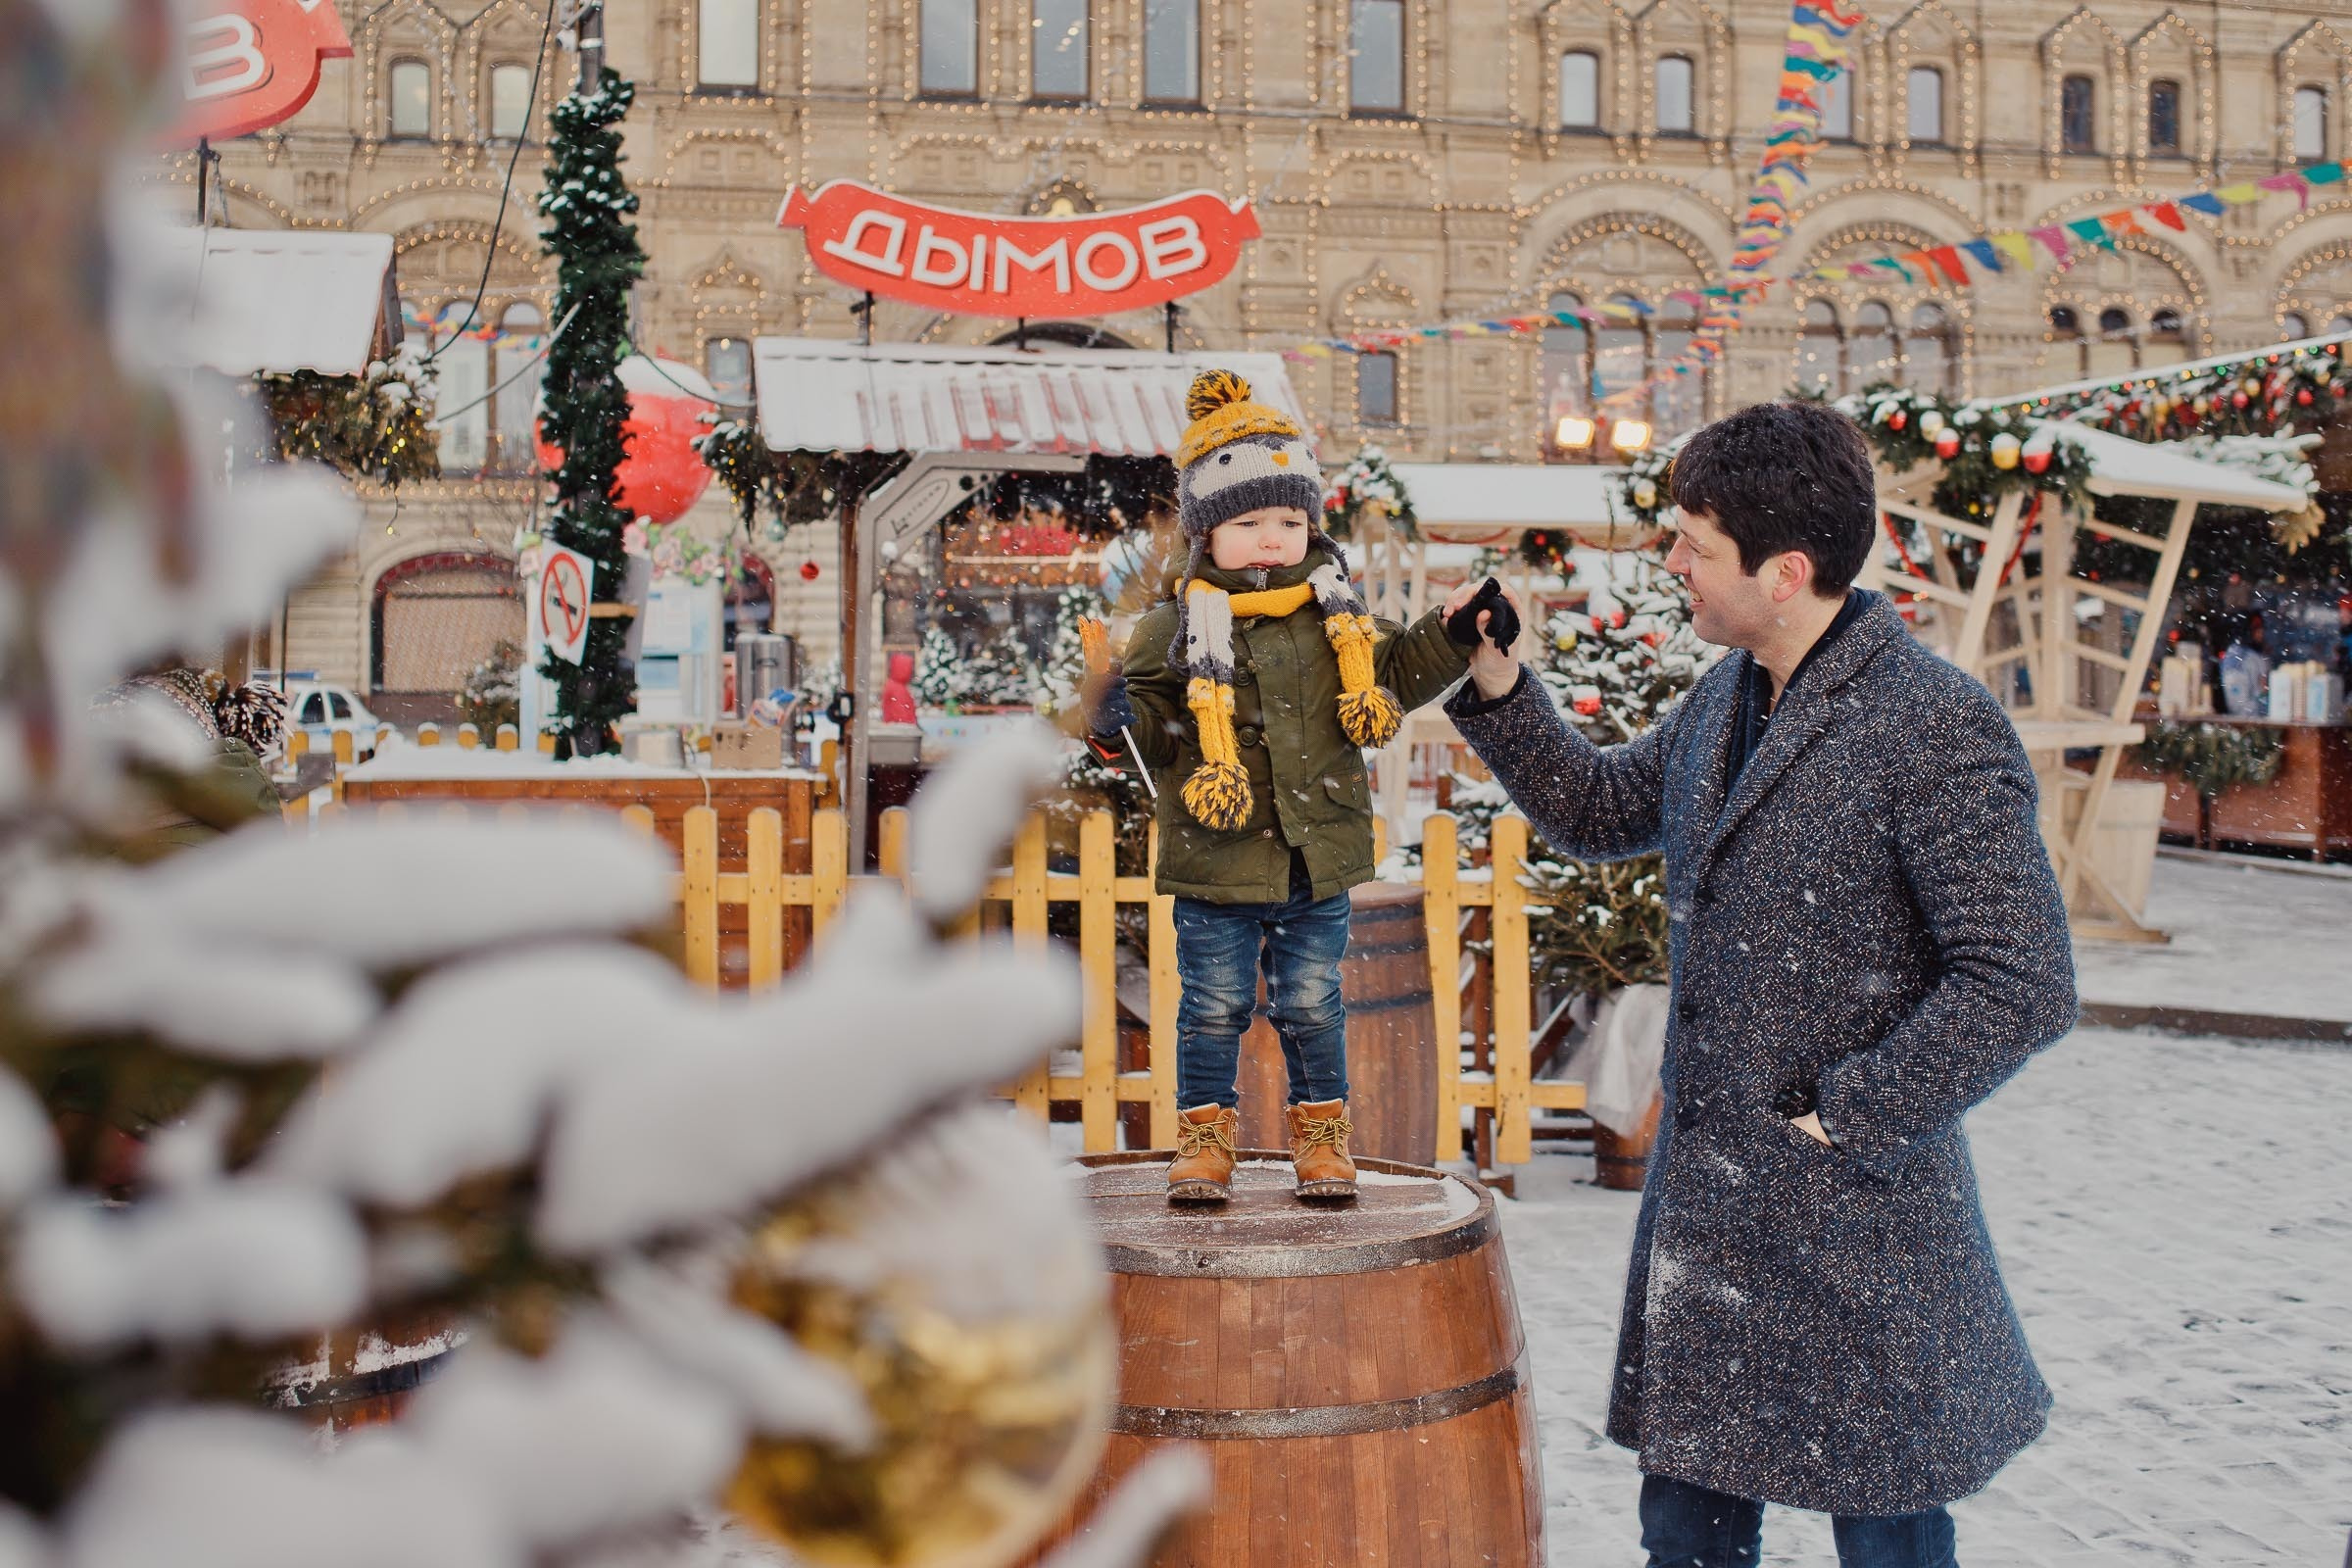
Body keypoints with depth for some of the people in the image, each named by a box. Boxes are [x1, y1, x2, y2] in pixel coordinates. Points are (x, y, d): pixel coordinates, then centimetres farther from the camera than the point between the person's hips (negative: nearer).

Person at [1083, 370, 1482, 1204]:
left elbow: (1394, 677, 14)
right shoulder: (1179, 626, -6)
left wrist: (1448, 635, 2)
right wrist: (1118, 725, -25)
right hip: (1217, 860, -2)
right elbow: (1151, 717, -4)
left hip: (1318, 858, 2)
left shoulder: (1336, 616, 4)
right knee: (1213, 1007, 8)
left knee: (1312, 1006, 12)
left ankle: (1320, 1130, 28)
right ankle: (1205, 1135, 24)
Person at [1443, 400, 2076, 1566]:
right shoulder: (1724, 699, 6)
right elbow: (1597, 814, 21)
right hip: (1700, 1197, 7)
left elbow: (2022, 987, -21)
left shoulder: (1939, 729, -19)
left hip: (1853, 1216, -7)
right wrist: (1497, 691, 7)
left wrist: (1838, 1119, -17)